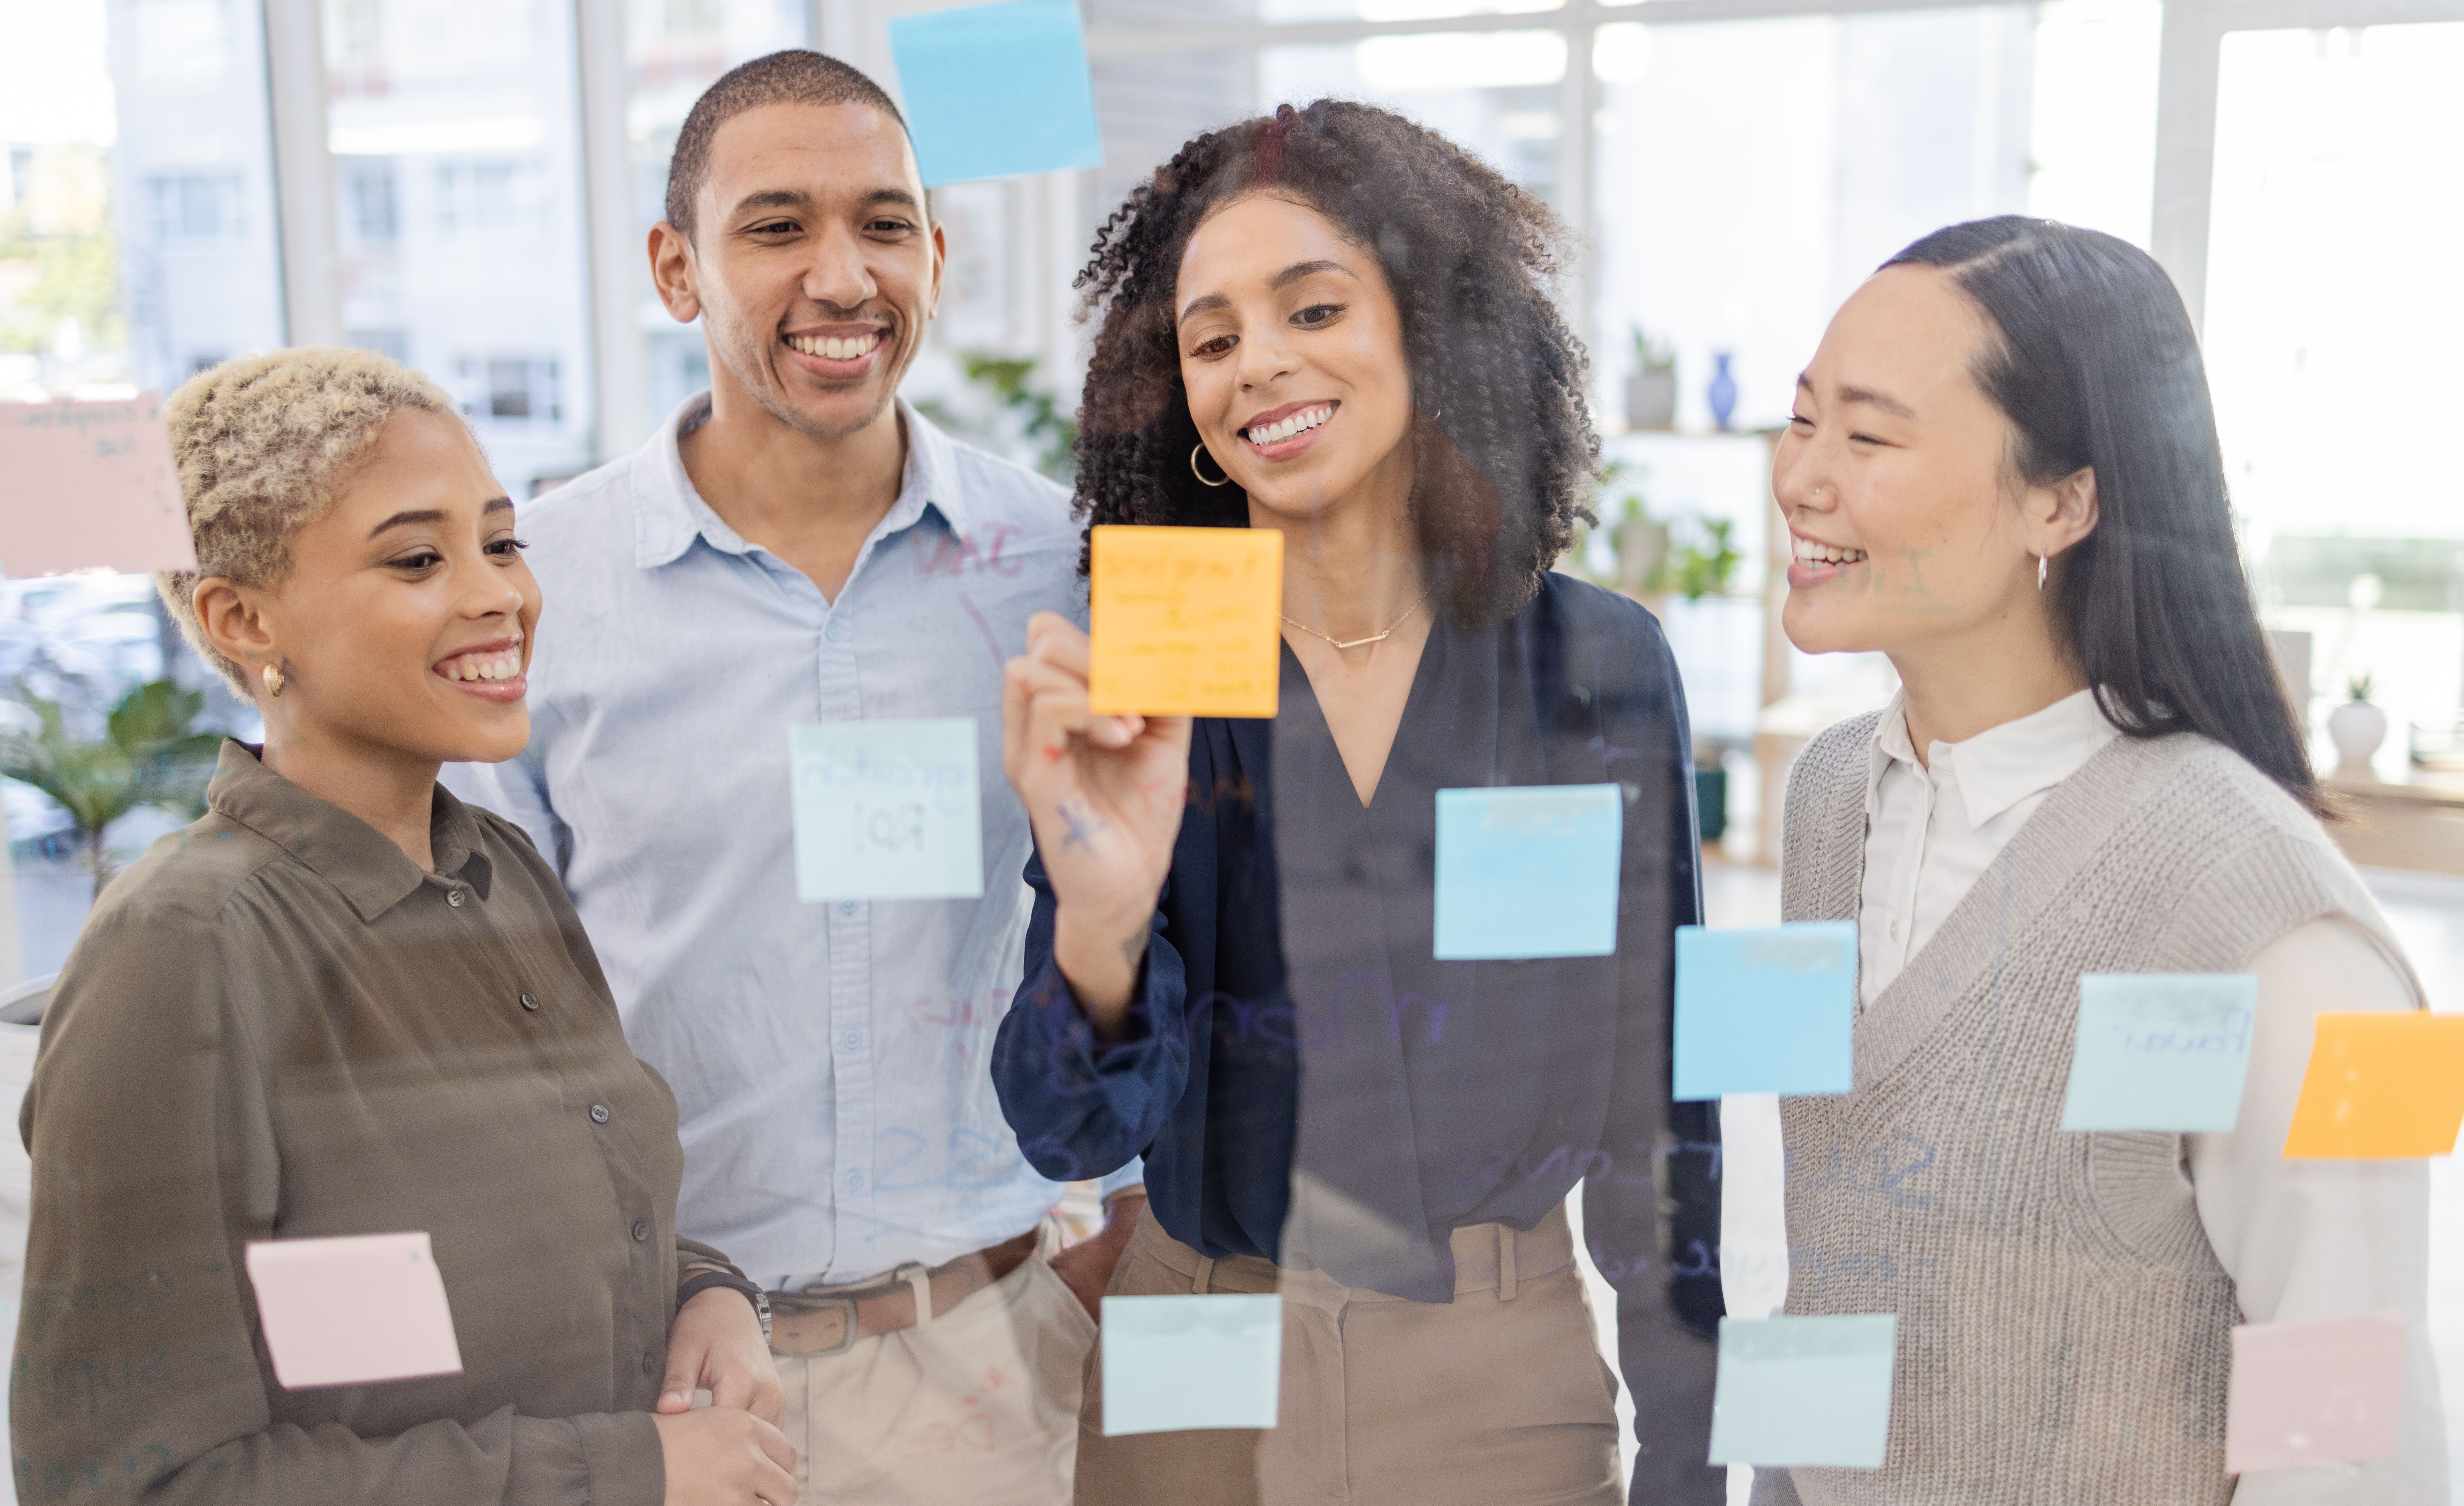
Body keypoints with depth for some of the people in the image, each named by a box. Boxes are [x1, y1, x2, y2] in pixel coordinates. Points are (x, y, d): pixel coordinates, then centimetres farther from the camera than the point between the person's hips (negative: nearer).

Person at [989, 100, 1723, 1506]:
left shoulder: (1602, 667, -8)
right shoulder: (1130, 681, -9)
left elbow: (1655, 1091, 0)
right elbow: (1075, 1136, -13)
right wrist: (1100, 924, -33)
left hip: (1502, 1383, 0)